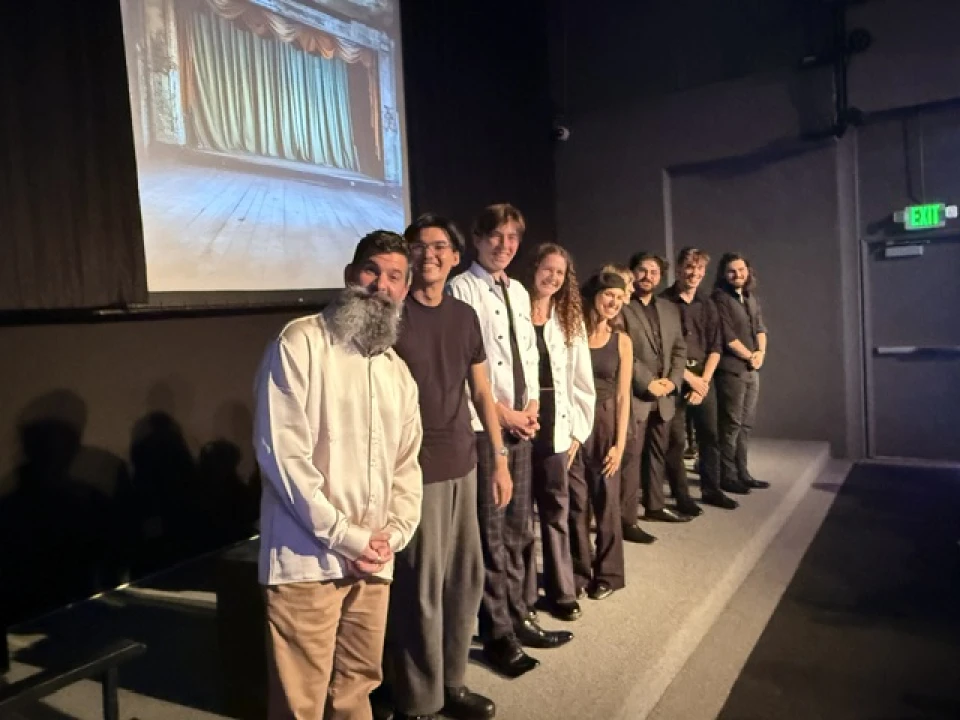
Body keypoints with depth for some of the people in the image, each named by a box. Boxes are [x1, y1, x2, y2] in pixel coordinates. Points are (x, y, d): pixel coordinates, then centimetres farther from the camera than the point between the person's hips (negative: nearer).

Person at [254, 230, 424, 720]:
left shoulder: (398, 371, 14)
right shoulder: (299, 344, -9)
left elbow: (407, 464, 14)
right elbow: (281, 453, -16)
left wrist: (393, 534, -3)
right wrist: (345, 536, -14)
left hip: (373, 562, 6)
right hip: (307, 559, -6)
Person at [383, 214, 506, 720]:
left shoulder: (465, 316, 10)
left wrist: (499, 460, 11)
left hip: (462, 466, 6)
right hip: (414, 469, -6)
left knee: (466, 578, 13)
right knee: (420, 589, 0)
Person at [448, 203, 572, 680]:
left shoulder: (519, 292, 13)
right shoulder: (461, 289, -10)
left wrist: (531, 406, 2)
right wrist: (504, 413, -13)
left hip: (521, 423, 8)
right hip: (482, 426, -7)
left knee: (517, 528, 16)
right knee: (489, 532, 2)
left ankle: (517, 618, 32)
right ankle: (498, 634, 18)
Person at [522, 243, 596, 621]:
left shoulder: (571, 321, 11)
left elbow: (582, 381, 9)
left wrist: (577, 431, 4)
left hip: (556, 425, 3)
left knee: (556, 509, 10)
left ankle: (560, 590, 23)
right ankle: (522, 594, 17)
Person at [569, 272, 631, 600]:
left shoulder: (622, 341, 3)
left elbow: (623, 396, 2)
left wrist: (620, 443, -3)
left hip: (606, 423, 1)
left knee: (606, 500, 7)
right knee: (576, 501, 3)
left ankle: (607, 574, 24)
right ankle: (578, 572, 21)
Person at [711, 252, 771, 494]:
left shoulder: (752, 297, 15)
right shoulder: (720, 298, -9)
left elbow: (760, 328, 13)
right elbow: (727, 336, -15)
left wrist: (761, 352, -5)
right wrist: (750, 357, -8)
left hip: (752, 370, 7)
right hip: (731, 369, -7)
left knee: (746, 424, 11)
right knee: (731, 424, -4)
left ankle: (742, 473, 19)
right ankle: (727, 476, 5)